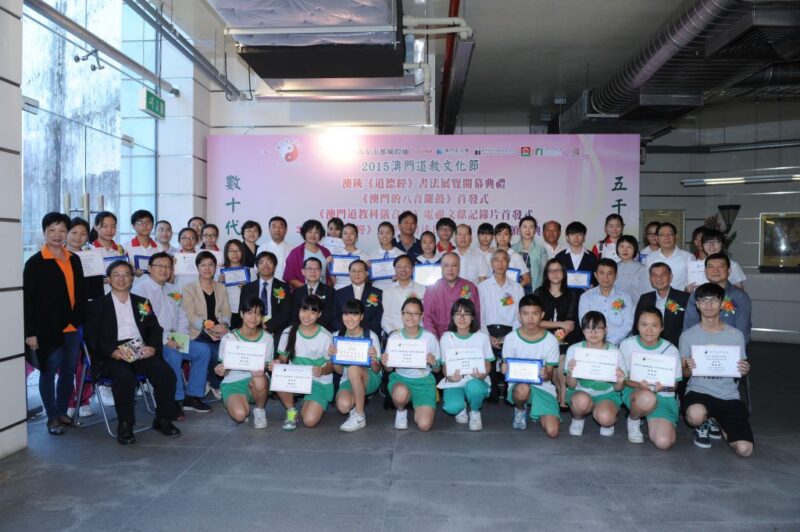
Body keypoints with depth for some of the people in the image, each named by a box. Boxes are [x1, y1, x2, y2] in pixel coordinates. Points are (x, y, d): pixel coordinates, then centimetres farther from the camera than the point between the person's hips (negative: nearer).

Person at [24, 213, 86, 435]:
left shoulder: (74, 260, 11)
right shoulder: (35, 263, -5)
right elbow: (28, 299, -8)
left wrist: (81, 320, 6)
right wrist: (30, 332, -11)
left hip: (72, 327, 5)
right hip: (48, 329, -5)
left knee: (69, 372, 12)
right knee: (48, 373, 4)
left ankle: (62, 412, 26)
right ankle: (52, 418, 15)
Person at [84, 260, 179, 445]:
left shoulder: (142, 303, 22)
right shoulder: (97, 305, 13)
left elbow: (155, 329, 14)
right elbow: (93, 337, 1)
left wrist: (152, 346, -9)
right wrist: (113, 351, -18)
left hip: (141, 352, 3)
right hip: (112, 356, -3)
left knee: (166, 372, -24)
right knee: (125, 376, -35)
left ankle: (163, 419, -7)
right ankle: (125, 425, -17)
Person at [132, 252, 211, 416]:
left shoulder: (171, 289, 18)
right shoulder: (140, 288, -6)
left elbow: (181, 316, 18)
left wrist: (180, 336, -1)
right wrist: (165, 339, -22)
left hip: (174, 339, 7)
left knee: (203, 351, -8)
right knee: (174, 355, -33)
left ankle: (192, 396, -1)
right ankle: (175, 400, -17)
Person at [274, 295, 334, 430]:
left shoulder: (325, 336, -10)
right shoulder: (288, 332, -4)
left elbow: (331, 365, -4)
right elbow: (283, 359, 5)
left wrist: (322, 371, -27)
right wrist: (278, 363, -19)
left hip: (319, 382, -2)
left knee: (309, 421, -22)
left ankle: (307, 404, 16)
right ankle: (291, 411, -4)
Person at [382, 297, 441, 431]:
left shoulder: (430, 337, -5)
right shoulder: (394, 338, -3)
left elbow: (437, 369, 3)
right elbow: (389, 369, 5)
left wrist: (434, 363, -21)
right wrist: (385, 364, -18)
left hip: (424, 381, 0)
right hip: (400, 378, 0)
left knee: (424, 425, -19)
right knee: (401, 393, -38)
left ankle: (419, 407, 18)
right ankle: (401, 411, 0)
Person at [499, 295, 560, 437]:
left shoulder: (551, 340, -6)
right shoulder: (511, 338, -7)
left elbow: (550, 374, -3)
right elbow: (507, 367, 0)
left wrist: (546, 375, -27)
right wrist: (504, 370, -24)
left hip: (543, 387, 1)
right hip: (518, 384, -1)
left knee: (552, 431, -18)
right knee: (522, 390, -39)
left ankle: (537, 412, 19)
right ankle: (520, 410, 0)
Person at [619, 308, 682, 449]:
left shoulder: (671, 350, -4)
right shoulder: (627, 344, -6)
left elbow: (673, 385, 3)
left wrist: (662, 386, -21)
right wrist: (640, 385, -23)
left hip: (663, 397, 2)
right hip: (634, 391, -2)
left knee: (663, 442, -21)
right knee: (646, 398, -41)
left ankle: (651, 419, 16)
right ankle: (633, 420, -4)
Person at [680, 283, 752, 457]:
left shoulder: (736, 335, 3)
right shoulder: (688, 335, 1)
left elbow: (741, 368, 12)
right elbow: (683, 372, 5)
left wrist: (744, 370, -12)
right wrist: (689, 369, -19)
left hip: (729, 395, 1)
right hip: (699, 390, -1)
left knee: (745, 449, -15)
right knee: (695, 415, -38)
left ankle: (718, 424, 20)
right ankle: (703, 426, 4)